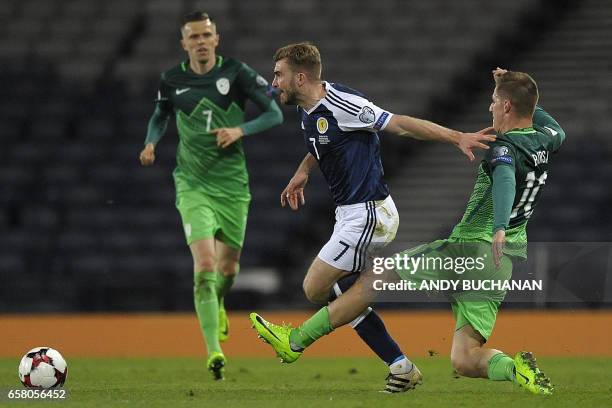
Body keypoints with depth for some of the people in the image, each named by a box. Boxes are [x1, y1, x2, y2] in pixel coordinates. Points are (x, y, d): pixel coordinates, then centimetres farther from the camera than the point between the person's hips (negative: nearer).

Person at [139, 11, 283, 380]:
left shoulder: (236, 72, -6)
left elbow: (275, 114, -3)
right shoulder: (172, 80, -1)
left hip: (232, 183, 1)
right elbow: (160, 116, 19)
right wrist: (151, 142, -1)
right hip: (193, 184, -1)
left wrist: (240, 130, -19)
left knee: (229, 266, 13)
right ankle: (214, 351, -21)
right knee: (204, 263, -18)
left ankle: (217, 303, 51)